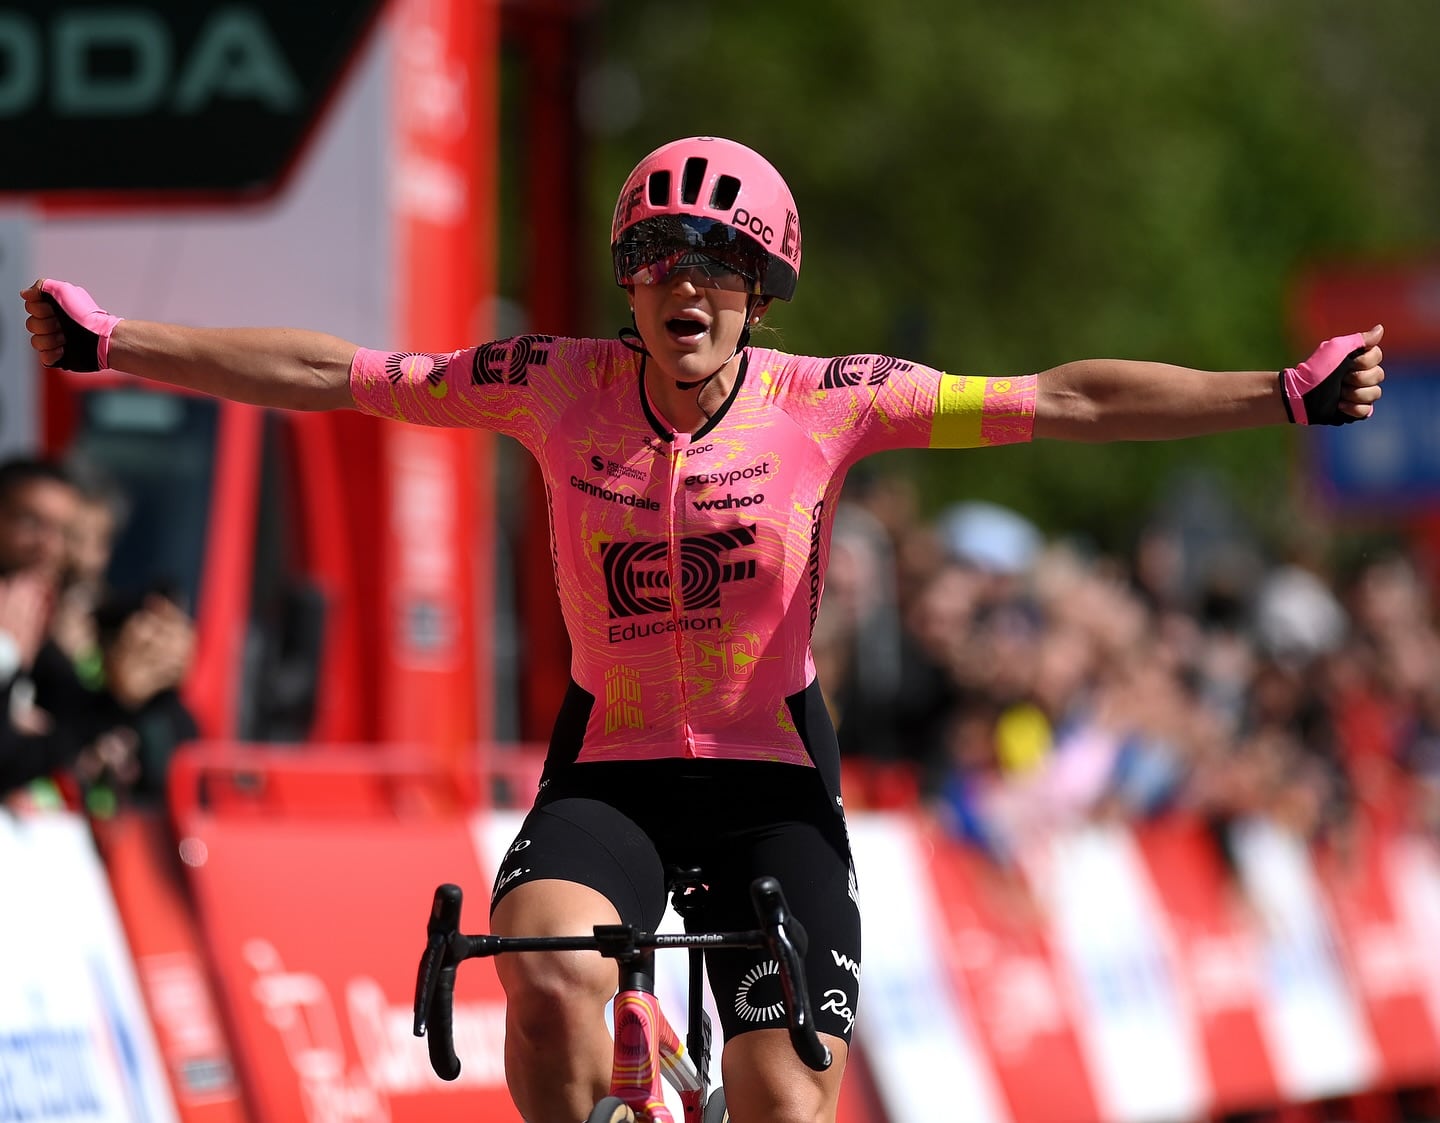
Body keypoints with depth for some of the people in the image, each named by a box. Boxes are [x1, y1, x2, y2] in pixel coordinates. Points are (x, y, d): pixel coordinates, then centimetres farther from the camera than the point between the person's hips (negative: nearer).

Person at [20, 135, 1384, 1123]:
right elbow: (327, 375, -5)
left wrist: (1287, 394, -21)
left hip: (771, 774, 0)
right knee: (548, 972, -31)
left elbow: (1065, 402, -13)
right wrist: (110, 344, -9)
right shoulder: (562, 385, -7)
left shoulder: (824, 401, -9)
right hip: (609, 767, 0)